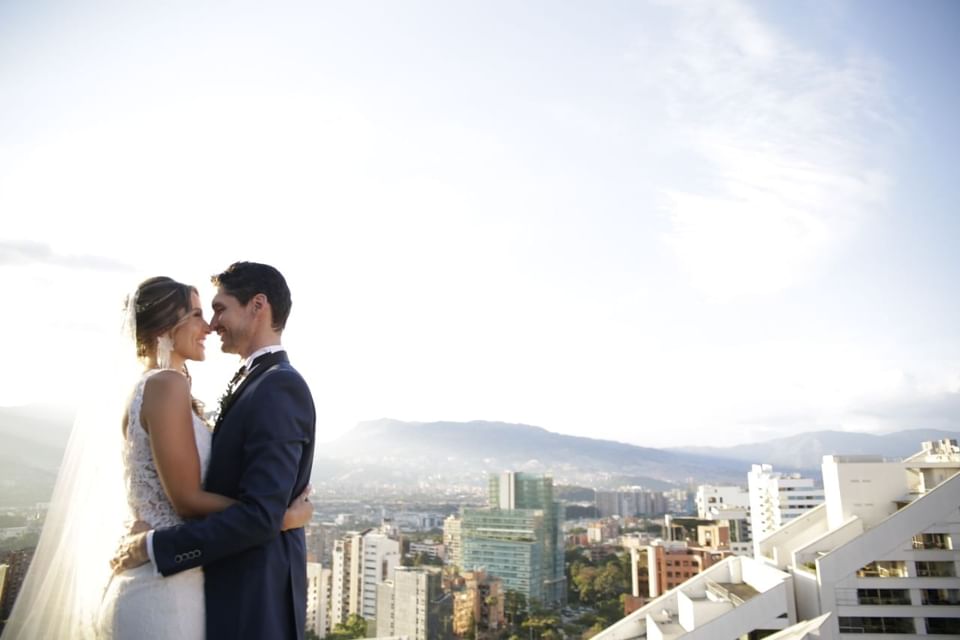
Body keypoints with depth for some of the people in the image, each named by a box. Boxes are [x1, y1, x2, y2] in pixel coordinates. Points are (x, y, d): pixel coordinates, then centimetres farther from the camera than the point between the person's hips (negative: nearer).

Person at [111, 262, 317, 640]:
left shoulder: (279, 388, -21)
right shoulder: (253, 382, 9)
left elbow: (260, 515, -26)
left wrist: (155, 545, -19)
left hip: (254, 599, -8)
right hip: (233, 587, 8)